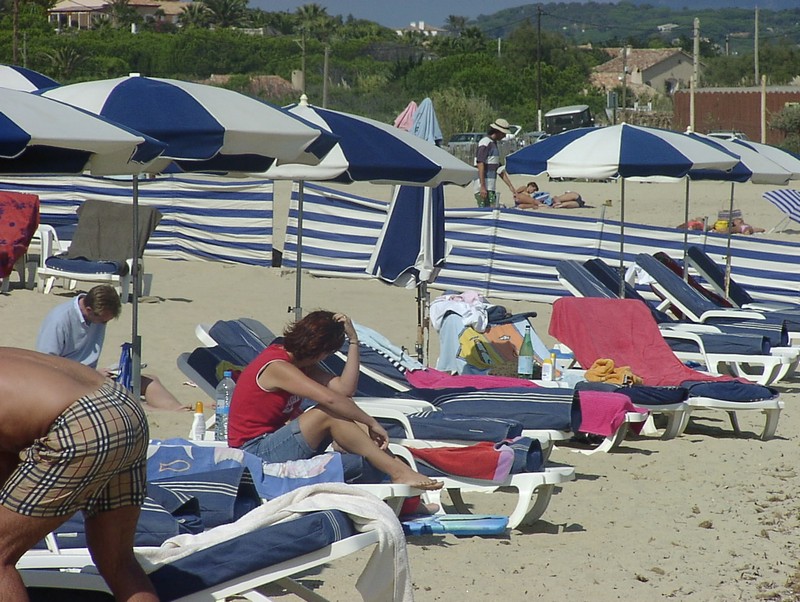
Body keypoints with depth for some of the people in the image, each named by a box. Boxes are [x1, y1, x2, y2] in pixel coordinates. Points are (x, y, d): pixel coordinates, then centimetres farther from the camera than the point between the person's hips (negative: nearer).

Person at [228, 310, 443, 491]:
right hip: (254, 450, -10)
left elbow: (344, 388, -2)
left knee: (343, 415, -4)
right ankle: (399, 474, -23)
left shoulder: (298, 362, 11)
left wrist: (353, 341, -4)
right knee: (328, 413, -24)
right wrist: (371, 423, -24)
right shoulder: (276, 367, -20)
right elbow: (330, 398, -30)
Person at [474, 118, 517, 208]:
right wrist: (482, 187, -23)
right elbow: (480, 164, -17)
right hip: (484, 188, -10)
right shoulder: (485, 142, -10)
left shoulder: (494, 143, 21)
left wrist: (510, 185, 24)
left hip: (491, 188, 10)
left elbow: (499, 168, 26)